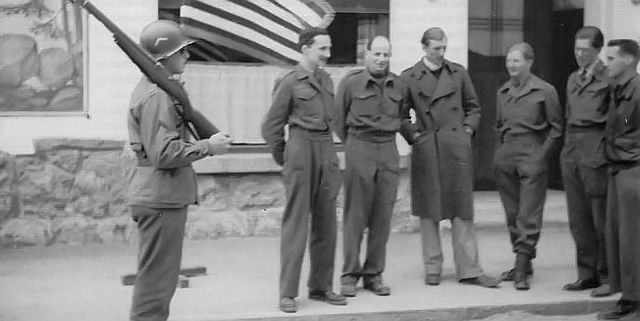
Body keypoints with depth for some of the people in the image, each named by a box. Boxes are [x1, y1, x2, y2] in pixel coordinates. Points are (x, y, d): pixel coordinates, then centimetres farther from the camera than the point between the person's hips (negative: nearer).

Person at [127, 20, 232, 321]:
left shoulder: (151, 89, 15)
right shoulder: (157, 95, -18)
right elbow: (163, 154, -23)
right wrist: (207, 147, -15)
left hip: (159, 197, 11)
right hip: (161, 198, -11)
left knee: (158, 279, 19)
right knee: (156, 282, -3)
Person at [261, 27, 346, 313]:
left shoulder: (326, 80, 13)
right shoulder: (290, 82, -5)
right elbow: (270, 126, -1)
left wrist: (327, 149, 15)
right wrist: (284, 160, 5)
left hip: (327, 150, 6)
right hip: (301, 148, -6)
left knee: (326, 222, 8)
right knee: (296, 222, -5)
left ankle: (321, 287, 17)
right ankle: (288, 293, -1)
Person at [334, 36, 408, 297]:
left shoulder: (399, 86, 9)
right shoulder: (350, 82, -2)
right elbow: (338, 118, 3)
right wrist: (351, 146, 6)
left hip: (389, 151, 4)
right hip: (359, 149, -4)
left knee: (382, 217, 4)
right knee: (355, 215, -2)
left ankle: (374, 275, 12)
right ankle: (350, 275, 5)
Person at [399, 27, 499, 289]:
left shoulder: (458, 73, 9)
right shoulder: (409, 78, 1)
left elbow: (473, 107, 17)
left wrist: (467, 130, 4)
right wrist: (414, 135, -5)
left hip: (457, 149, 2)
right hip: (426, 150, -2)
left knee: (462, 211, 3)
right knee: (428, 211, 4)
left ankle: (469, 270, 6)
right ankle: (432, 268, 13)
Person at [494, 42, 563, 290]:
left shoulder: (544, 90, -4)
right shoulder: (503, 91, 12)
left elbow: (556, 126, 1)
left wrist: (543, 151, -6)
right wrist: (500, 150, 12)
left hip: (531, 156, -6)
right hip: (505, 157, 6)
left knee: (528, 215, -7)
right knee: (512, 213, 9)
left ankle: (521, 270, -9)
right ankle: (523, 262, 19)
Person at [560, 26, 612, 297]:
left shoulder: (608, 78, -6)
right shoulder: (573, 79, 18)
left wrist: (607, 149, -13)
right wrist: (568, 147, 16)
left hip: (596, 153, -7)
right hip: (572, 151, 7)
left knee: (601, 218, -3)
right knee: (578, 218, 10)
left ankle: (608, 277, 5)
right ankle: (587, 274, 18)